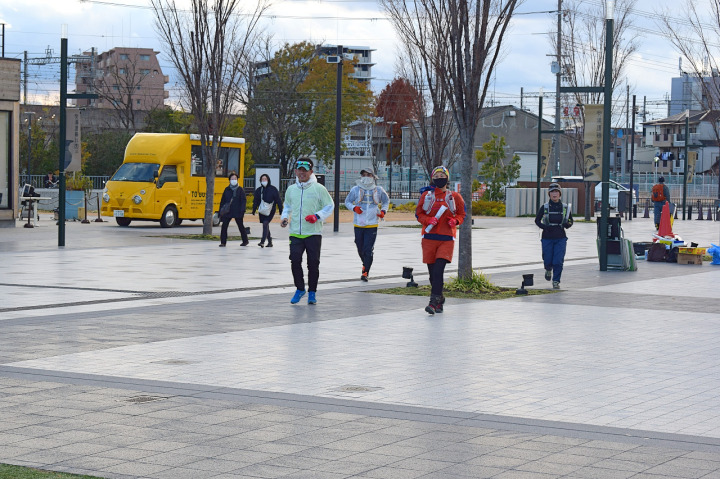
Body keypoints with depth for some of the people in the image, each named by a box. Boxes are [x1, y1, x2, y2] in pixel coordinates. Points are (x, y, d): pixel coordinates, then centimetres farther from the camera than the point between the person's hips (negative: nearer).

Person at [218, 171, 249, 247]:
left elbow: (244, 200, -4)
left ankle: (245, 240, 25)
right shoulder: (227, 189, 8)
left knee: (241, 226, 10)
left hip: (237, 212, -2)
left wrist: (242, 210, -14)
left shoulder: (240, 189, 1)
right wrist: (221, 211, 5)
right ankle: (223, 242, -4)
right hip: (227, 212, 2)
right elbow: (223, 201, 12)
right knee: (224, 226, -8)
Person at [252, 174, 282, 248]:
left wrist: (281, 209, -2)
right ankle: (270, 241, 23)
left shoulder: (273, 189, -2)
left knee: (265, 224, -19)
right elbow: (255, 201, 13)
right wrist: (254, 210, 6)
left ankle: (262, 241, -23)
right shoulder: (258, 190, 10)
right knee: (265, 226, 11)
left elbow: (278, 200, 0)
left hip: (270, 211, -5)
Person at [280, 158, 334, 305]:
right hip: (295, 233, 3)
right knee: (295, 260, -8)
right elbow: (287, 206, 26)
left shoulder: (318, 188, -1)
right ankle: (300, 289, 12)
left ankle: (312, 292, 15)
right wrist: (284, 217, 7)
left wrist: (317, 216, -12)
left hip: (313, 233, -3)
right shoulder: (291, 189, 11)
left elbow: (330, 206, 3)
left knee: (313, 263, 0)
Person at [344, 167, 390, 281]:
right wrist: (354, 208, -8)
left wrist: (383, 211, 5)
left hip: (372, 224, -1)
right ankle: (365, 264, 38)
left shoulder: (378, 190, 6)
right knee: (360, 249, 10)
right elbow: (347, 201, 13)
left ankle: (365, 272, -7)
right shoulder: (355, 189, 3)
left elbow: (386, 201, 23)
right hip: (358, 224, 1)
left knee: (368, 249, -10)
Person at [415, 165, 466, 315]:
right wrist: (429, 220, -10)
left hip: (447, 239, -2)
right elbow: (418, 213, 9)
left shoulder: (454, 197, 6)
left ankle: (434, 302, -19)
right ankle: (440, 299, 24)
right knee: (432, 272, 6)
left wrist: (455, 221, -8)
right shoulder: (426, 195, 8)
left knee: (438, 270, -16)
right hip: (429, 237, 2)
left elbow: (462, 214, 14)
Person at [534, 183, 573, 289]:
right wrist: (544, 227, -12)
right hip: (547, 238, 0)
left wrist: (567, 224, -10)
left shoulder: (565, 207, 4)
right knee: (547, 260, 4)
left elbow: (571, 221, 13)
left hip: (560, 238, 0)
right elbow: (537, 220, 7)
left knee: (558, 261, -8)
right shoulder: (544, 207, 0)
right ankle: (548, 270, 39)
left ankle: (556, 281, 5)